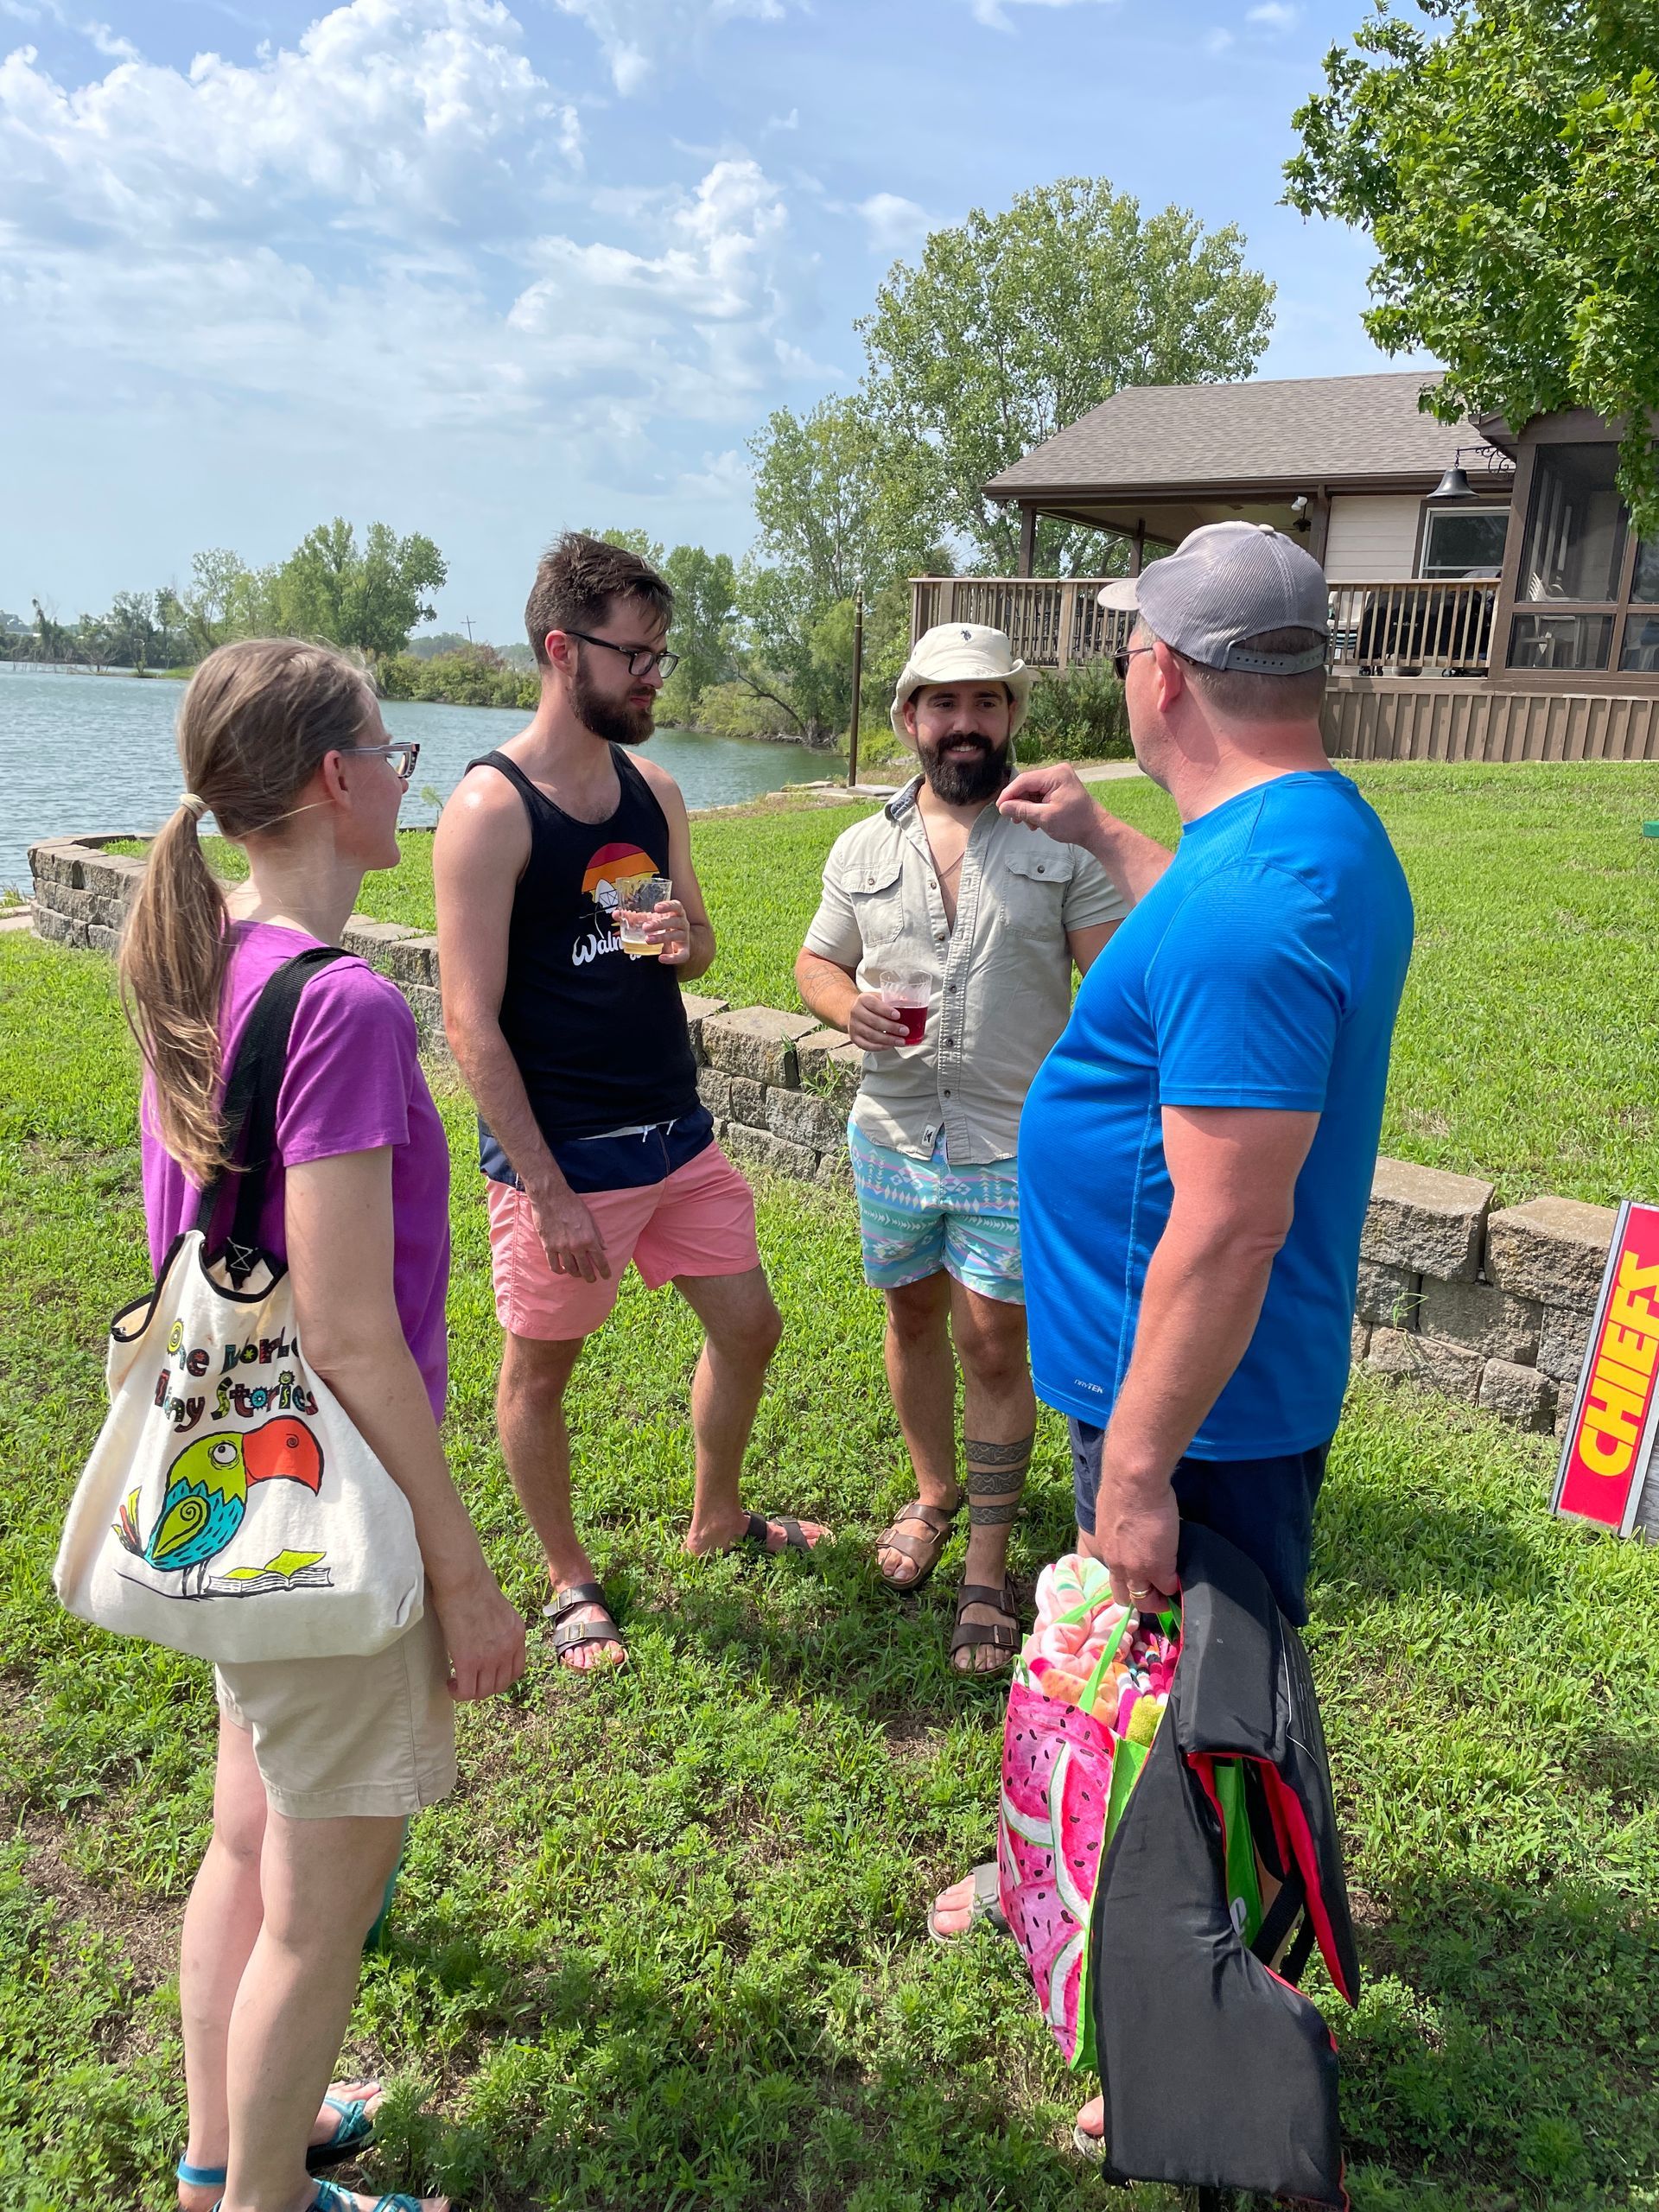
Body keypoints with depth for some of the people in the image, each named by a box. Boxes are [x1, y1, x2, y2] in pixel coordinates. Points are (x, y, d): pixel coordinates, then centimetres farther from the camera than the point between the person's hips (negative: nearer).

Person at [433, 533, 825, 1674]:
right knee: (540, 1367, 11)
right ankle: (571, 1581, 33)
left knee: (748, 1325, 16)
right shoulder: (491, 809, -16)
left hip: (677, 1132, 7)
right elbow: (473, 1023, -18)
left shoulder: (656, 790, 5)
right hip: (561, 1153, -7)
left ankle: (718, 1520, 40)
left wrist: (687, 939, -9)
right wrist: (545, 1190, -19)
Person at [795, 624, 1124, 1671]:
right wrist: (851, 1007, -10)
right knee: (914, 1317, 17)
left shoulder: (1063, 846, -4)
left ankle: (987, 1568, 17)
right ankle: (935, 1494, 41)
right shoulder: (863, 849, 5)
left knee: (993, 1349, 1)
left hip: (1016, 1150, -3)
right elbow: (816, 962, 14)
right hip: (893, 1139, 4)